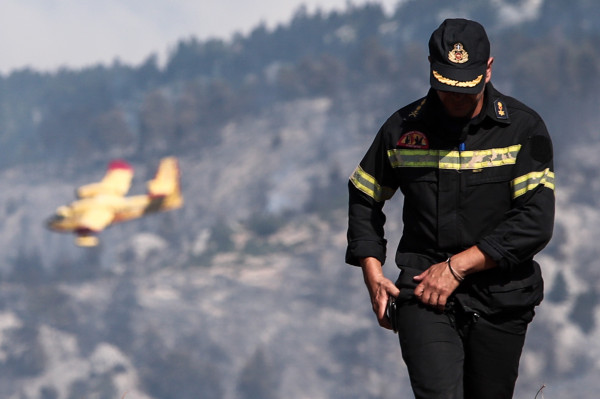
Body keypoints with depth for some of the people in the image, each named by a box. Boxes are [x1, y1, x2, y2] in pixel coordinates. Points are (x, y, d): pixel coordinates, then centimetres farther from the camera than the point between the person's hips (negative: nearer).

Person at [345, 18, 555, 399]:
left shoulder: (523, 128, -3)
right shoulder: (404, 128, 4)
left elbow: (536, 222, -11)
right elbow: (364, 198, 18)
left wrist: (458, 266, -14)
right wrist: (373, 274, 5)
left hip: (498, 301, 0)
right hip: (423, 295, 0)